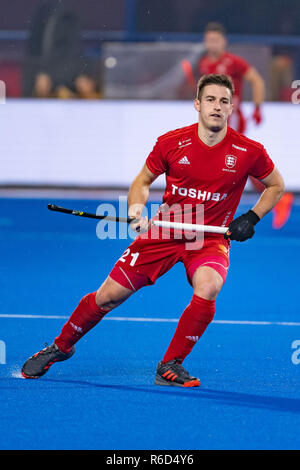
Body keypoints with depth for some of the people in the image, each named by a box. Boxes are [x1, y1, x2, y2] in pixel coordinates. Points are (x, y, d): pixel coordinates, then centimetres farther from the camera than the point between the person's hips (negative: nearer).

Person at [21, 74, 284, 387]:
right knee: (108, 296, -2)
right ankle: (60, 347, 25)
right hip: (165, 229, 1)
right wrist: (137, 206, -13)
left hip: (211, 237, -1)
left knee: (207, 288, -33)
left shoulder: (249, 152, -10)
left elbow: (276, 185, 8)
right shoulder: (170, 143, -9)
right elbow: (143, 180, 8)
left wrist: (251, 219, -4)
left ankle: (169, 366, -15)